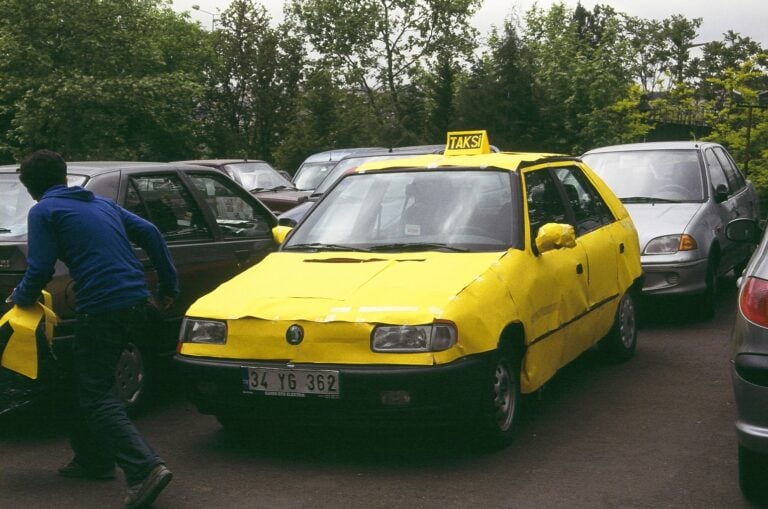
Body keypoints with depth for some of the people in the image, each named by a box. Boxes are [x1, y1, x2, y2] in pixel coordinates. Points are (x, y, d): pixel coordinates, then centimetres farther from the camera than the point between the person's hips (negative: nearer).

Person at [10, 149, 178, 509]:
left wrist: (21, 297, 12)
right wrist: (168, 286, 20)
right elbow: (149, 233, 15)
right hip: (136, 301, 8)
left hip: (100, 308, -8)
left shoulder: (43, 212, 0)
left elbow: (41, 269, -9)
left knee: (97, 394, -1)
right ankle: (93, 459, 31)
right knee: (92, 382, 23)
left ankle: (145, 469, -15)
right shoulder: (101, 203, 19)